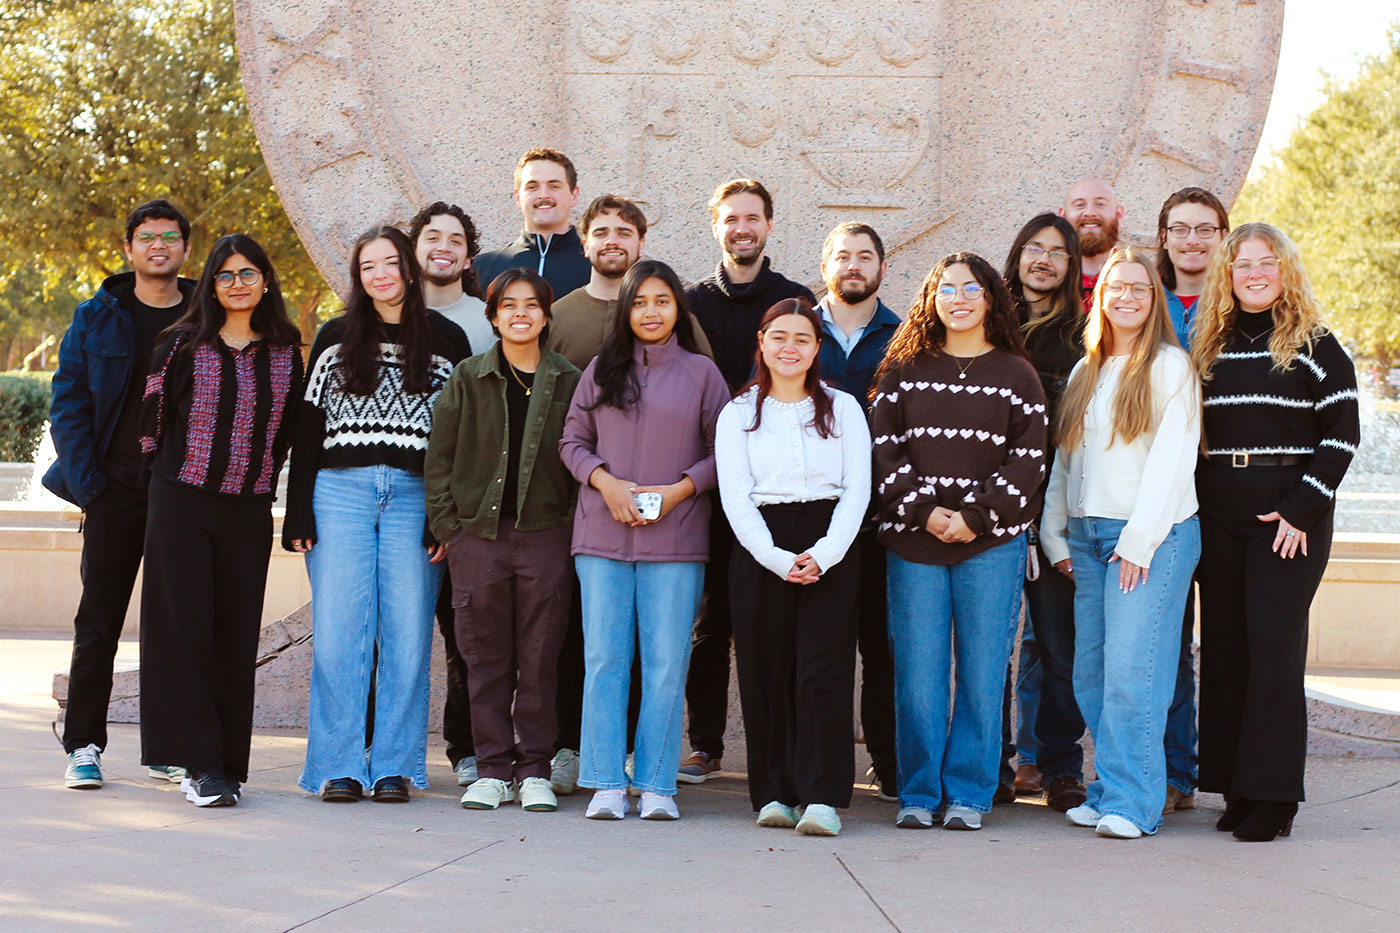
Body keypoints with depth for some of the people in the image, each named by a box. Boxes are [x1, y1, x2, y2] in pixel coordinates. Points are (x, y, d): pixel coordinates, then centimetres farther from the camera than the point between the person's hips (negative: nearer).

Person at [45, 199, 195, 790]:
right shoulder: (96, 319, 6)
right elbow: (68, 402, 4)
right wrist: (85, 480, -7)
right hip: (117, 491, -1)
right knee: (98, 623, 1)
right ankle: (84, 747, 8)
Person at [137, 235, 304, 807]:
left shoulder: (285, 352, 8)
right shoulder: (184, 345, 1)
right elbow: (153, 414, 7)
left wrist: (263, 477, 12)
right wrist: (169, 472, 10)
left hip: (249, 509, 2)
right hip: (182, 503, -2)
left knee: (236, 636, 3)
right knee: (185, 630, -6)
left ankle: (228, 765, 9)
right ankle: (201, 763, -2)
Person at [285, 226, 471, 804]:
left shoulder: (446, 340, 8)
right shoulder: (336, 338, 11)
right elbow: (308, 426, 9)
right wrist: (298, 516, 1)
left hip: (415, 497, 0)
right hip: (340, 492, 1)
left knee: (407, 635, -1)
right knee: (338, 631, -4)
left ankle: (395, 766, 8)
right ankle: (338, 767, 3)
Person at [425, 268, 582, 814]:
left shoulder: (568, 383, 6)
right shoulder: (467, 380, 7)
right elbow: (439, 459, 7)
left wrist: (573, 528, -1)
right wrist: (447, 527, 0)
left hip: (545, 536, 0)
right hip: (479, 534, 1)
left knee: (539, 657, 2)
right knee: (486, 656, 3)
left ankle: (535, 769, 11)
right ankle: (492, 769, 12)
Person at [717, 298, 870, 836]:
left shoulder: (842, 409, 12)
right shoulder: (738, 415, 11)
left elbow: (857, 489, 4)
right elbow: (735, 498, 1)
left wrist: (823, 553, -11)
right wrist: (779, 560, -12)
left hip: (829, 553, -1)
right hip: (760, 553, 1)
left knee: (823, 670, -10)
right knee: (767, 672, -1)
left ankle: (823, 797, -10)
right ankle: (775, 794, 7)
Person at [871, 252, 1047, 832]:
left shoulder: (1016, 375, 8)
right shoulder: (903, 371, 11)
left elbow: (1028, 459, 1)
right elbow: (885, 448, 4)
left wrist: (977, 517, -11)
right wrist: (923, 511, -10)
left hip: (991, 544, -1)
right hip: (913, 541, 1)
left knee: (982, 671, 1)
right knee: (918, 672, 0)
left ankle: (969, 794, 11)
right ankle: (918, 794, 11)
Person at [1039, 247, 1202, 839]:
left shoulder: (1171, 367, -1)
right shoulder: (1086, 371, 19)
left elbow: (1172, 459, -8)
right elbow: (1064, 459, 20)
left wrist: (1140, 540, -13)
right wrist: (1055, 534, 12)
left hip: (1154, 536, -6)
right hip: (1087, 537, 6)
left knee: (1131, 668, -12)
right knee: (1091, 673, 3)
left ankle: (1130, 801, -9)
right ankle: (1110, 790, 11)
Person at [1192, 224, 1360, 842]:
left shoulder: (1314, 346, 1)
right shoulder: (1209, 348, 13)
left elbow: (1342, 435, -3)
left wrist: (1302, 510, -12)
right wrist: (1191, 508, 4)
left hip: (1290, 517, -4)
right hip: (1218, 517, 5)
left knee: (1274, 644, -8)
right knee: (1224, 645, 5)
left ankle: (1271, 796, -5)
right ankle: (1236, 790, 13)